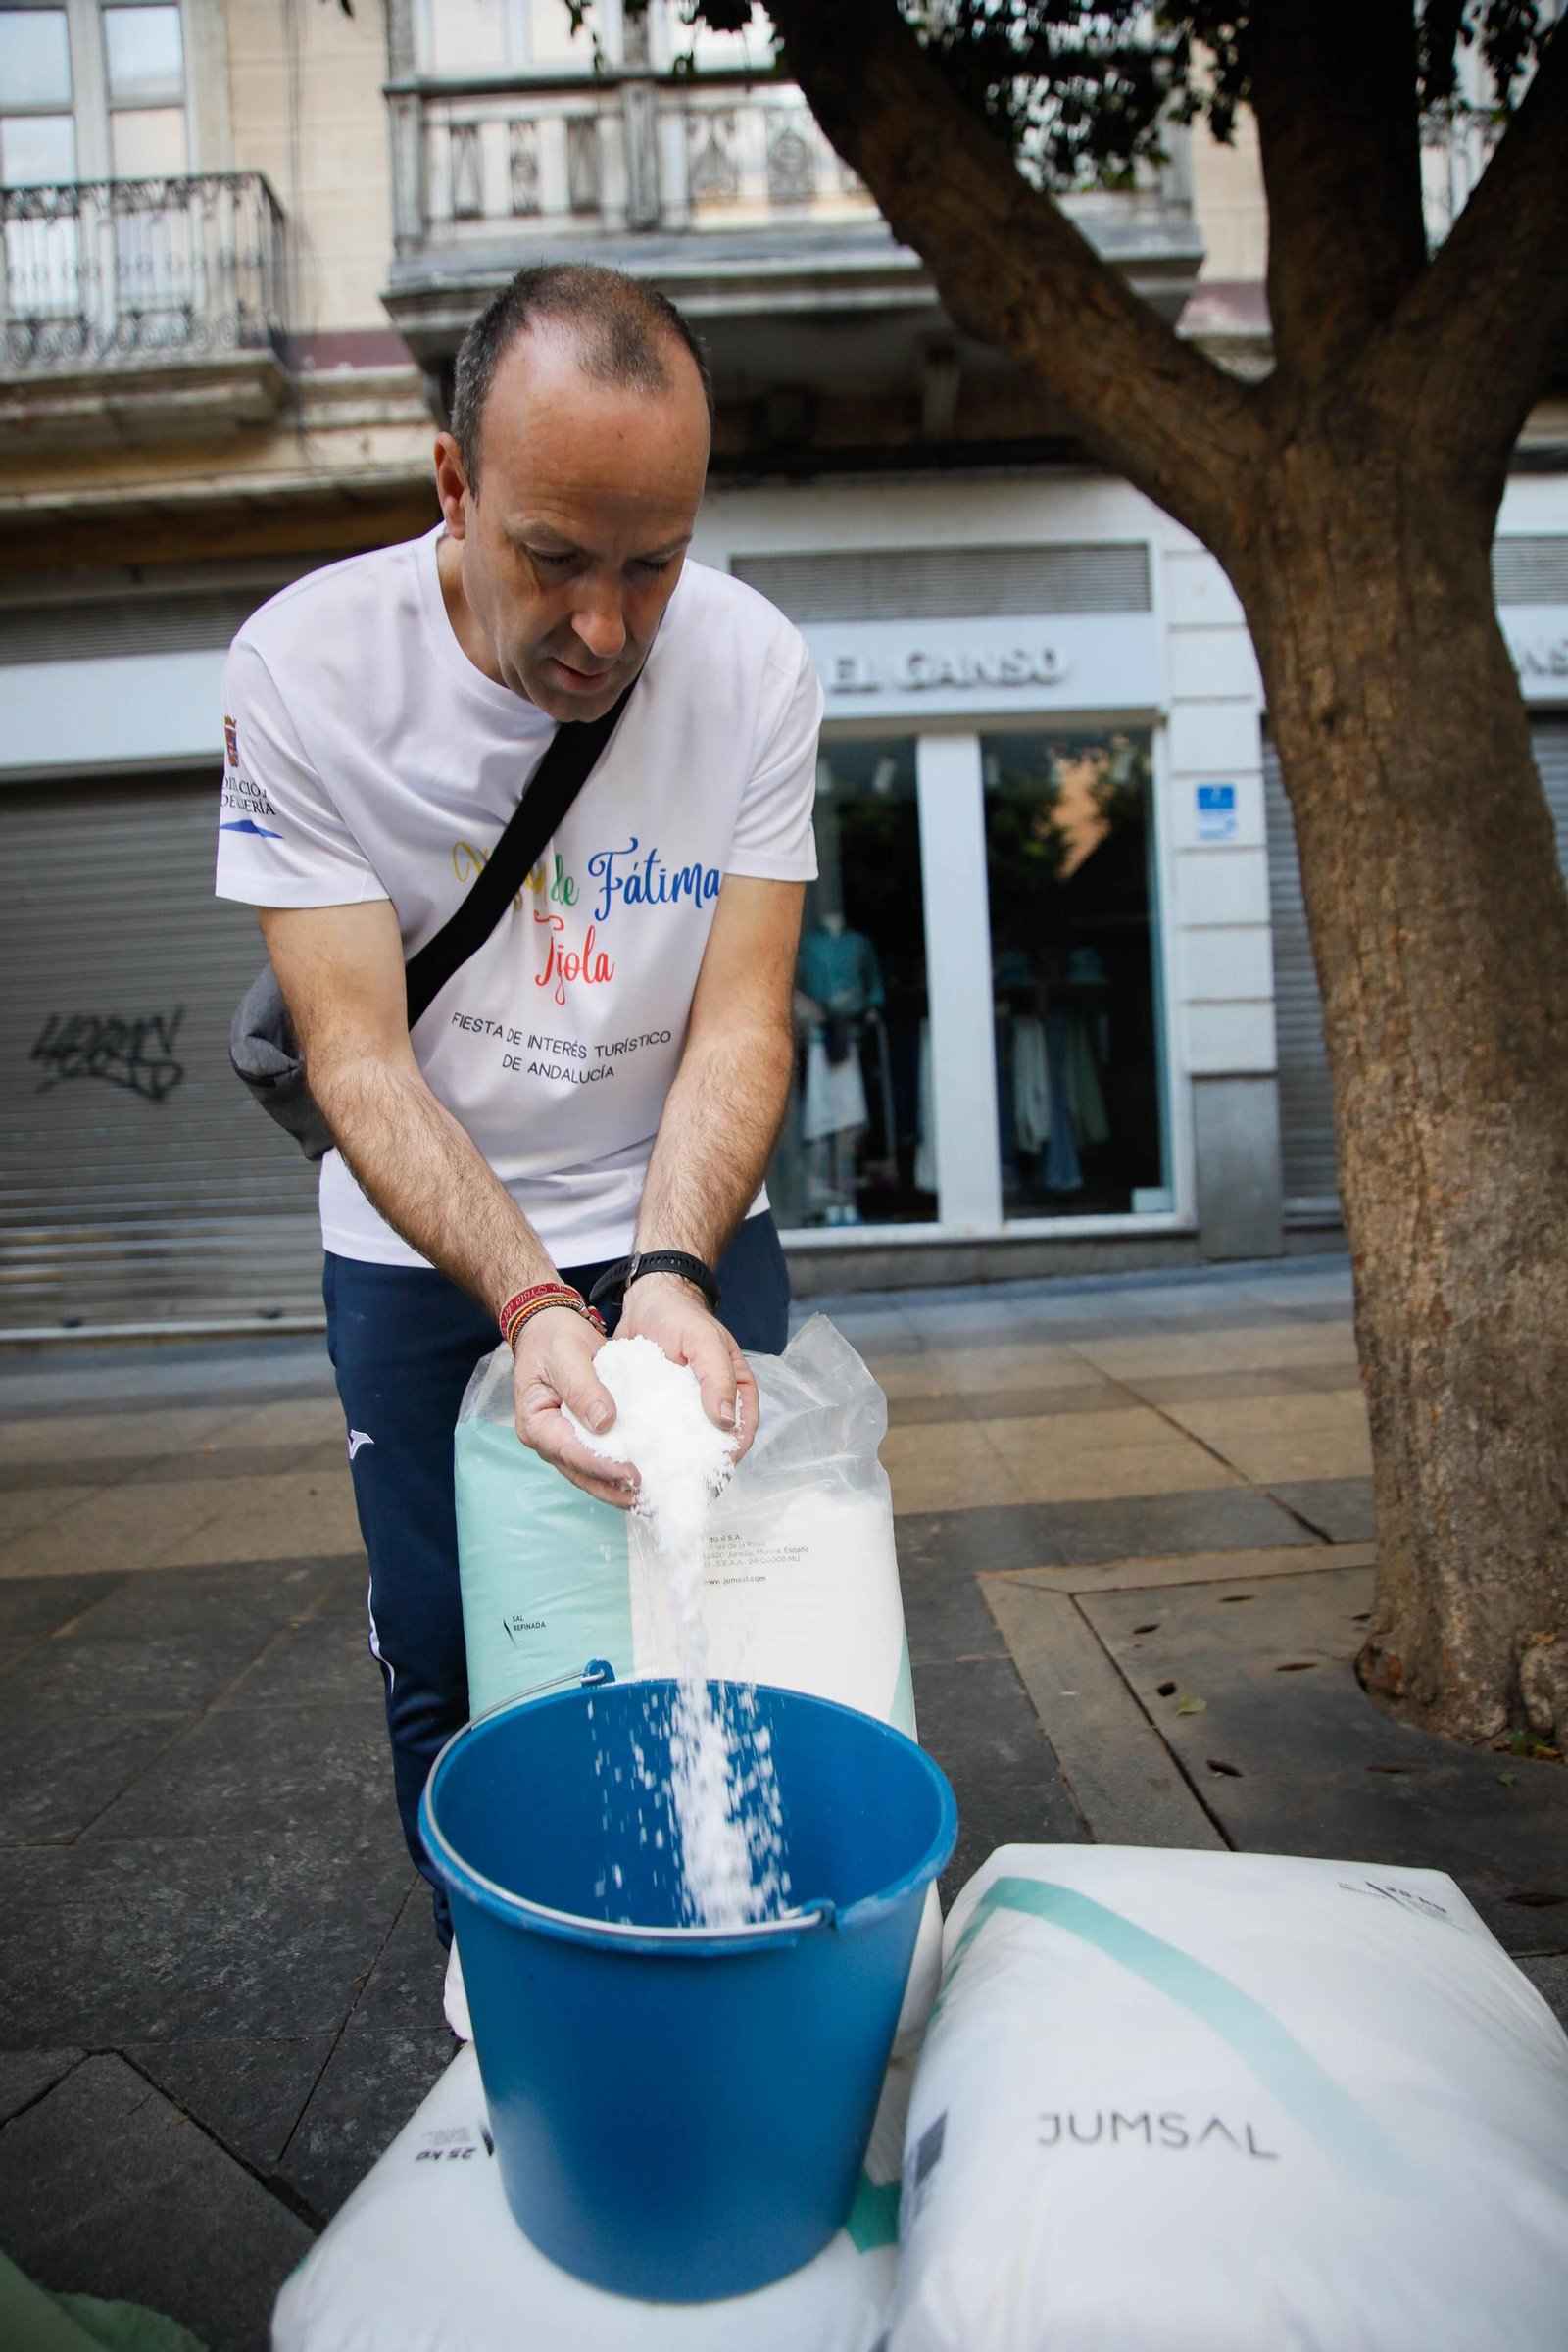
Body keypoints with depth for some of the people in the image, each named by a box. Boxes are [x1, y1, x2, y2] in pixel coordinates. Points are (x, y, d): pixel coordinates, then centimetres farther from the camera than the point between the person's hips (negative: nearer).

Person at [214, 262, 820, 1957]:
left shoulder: (754, 668, -14)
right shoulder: (306, 667, -18)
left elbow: (739, 1022, -16)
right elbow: (356, 1053, -21)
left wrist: (671, 1279, -33)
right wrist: (535, 1305, -35)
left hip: (691, 1223, 1)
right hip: (419, 1249, 0)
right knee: (446, 1670, 10)